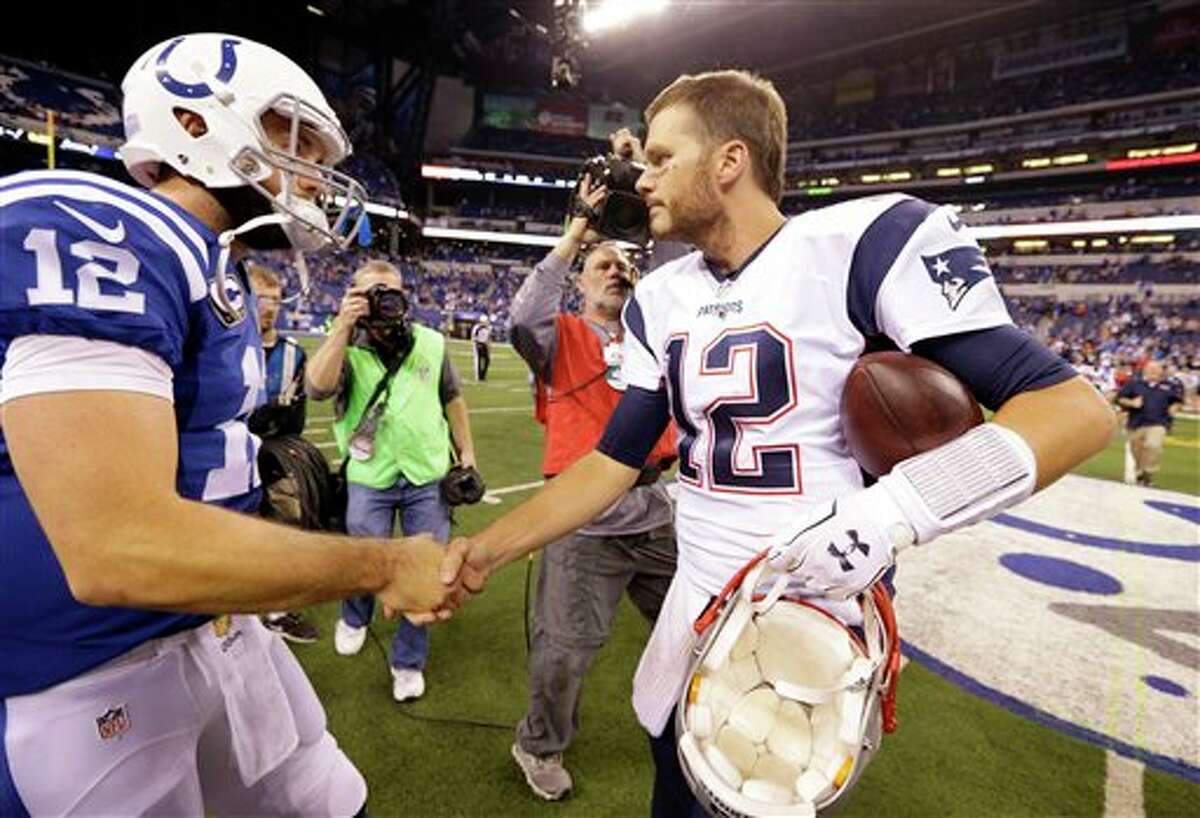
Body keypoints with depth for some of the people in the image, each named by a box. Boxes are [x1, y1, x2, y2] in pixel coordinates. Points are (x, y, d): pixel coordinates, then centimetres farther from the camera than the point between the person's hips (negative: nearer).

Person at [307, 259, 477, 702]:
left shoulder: (431, 343, 2)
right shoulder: (347, 347, -4)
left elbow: (452, 399, 12)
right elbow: (318, 388, -25)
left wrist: (467, 453, 10)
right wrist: (342, 327, -27)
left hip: (428, 477, 2)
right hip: (370, 477, -1)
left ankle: (408, 661, 28)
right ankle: (354, 619, 47)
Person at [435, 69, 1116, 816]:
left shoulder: (867, 241, -16)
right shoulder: (661, 300, 3)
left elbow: (1075, 407, -16)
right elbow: (615, 461, 4)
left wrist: (891, 510, -30)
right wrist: (488, 549, -3)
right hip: (696, 603, 6)